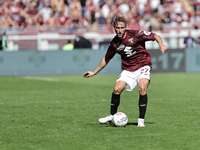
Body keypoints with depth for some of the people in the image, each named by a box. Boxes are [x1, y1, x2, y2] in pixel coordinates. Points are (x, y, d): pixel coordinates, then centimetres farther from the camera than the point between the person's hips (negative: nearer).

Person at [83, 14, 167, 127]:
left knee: (142, 89, -26)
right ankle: (113, 116, 10)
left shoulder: (135, 35, -15)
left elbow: (155, 36, -6)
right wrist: (94, 72, 14)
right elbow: (106, 58, 13)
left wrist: (161, 45, -26)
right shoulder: (114, 43, -3)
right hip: (128, 70, 3)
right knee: (117, 89, -14)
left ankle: (141, 120, -14)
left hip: (143, 66, -3)